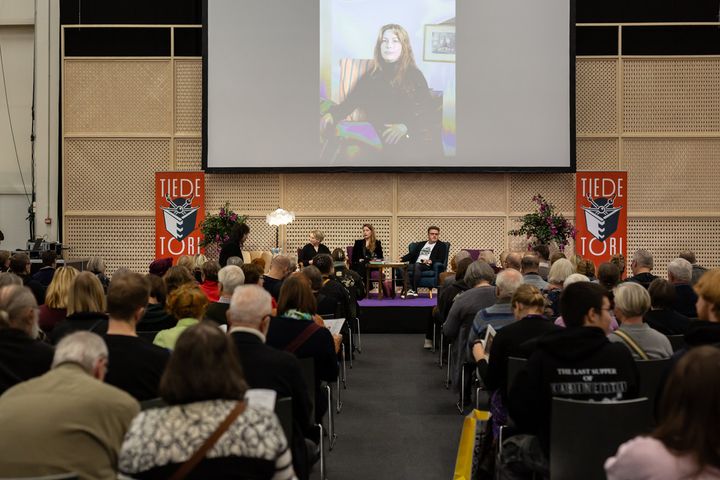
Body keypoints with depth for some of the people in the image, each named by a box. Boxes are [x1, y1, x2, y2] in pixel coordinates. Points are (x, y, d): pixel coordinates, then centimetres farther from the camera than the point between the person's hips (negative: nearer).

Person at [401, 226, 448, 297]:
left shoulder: (441, 245, 15)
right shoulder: (420, 244, 29)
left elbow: (441, 260, 2)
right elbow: (411, 254, 23)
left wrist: (431, 261, -18)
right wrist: (402, 259, 3)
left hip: (428, 266, -4)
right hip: (416, 264, 4)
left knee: (417, 265, -36)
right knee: (409, 267, -31)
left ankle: (414, 290, -38)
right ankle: (409, 289, -41)